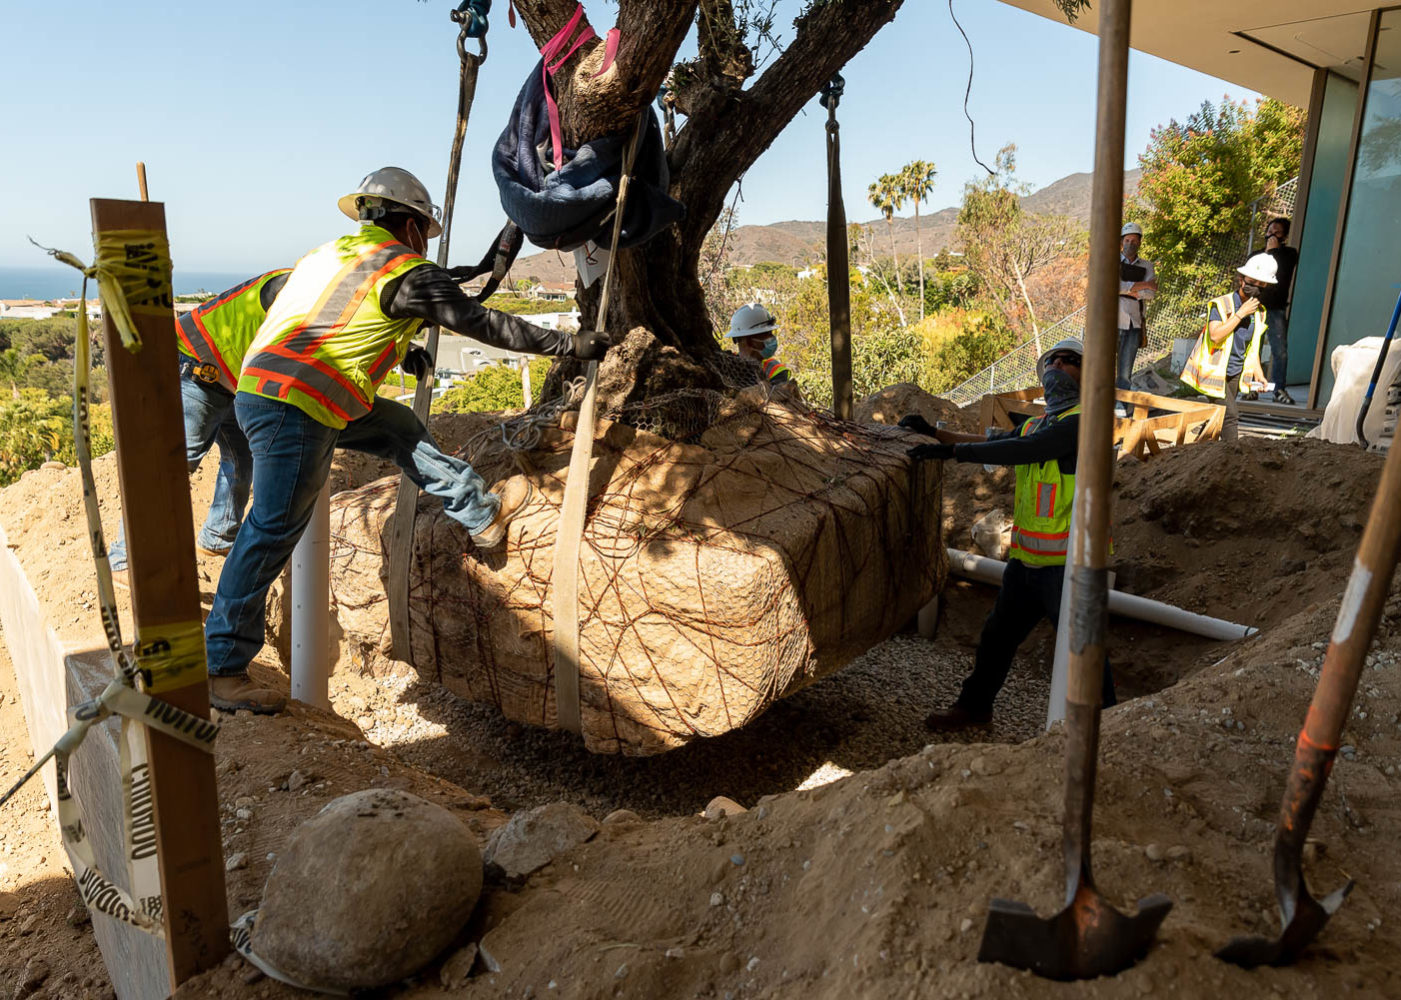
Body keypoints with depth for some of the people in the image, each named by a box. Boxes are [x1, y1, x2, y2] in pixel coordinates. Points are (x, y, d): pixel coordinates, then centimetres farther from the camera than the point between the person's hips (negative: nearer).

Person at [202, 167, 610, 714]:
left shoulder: (330, 252, 21)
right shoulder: (404, 270, -5)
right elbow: (483, 323, -4)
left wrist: (399, 353, 38)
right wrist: (569, 344, 2)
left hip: (261, 392, 10)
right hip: (294, 405, -10)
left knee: (403, 426, 16)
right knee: (271, 531, -6)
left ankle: (483, 514, 23)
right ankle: (221, 668, 2)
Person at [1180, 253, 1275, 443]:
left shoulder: (1259, 312, 10)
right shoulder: (1220, 304, -11)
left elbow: (1253, 346, 19)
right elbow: (1215, 335, -25)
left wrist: (1257, 372, 8)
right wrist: (1241, 313, -21)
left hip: (1236, 373, 7)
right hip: (1214, 370, -7)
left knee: (1220, 417, 8)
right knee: (1230, 415, -15)